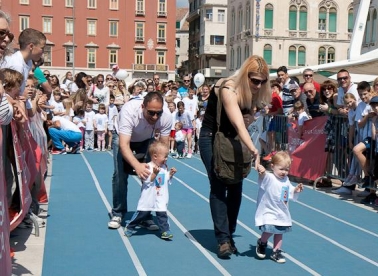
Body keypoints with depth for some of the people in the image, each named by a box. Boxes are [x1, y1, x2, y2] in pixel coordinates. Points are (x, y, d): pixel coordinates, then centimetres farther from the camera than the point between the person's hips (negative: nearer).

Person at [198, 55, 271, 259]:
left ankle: (229, 235, 10)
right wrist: (254, 151, -52)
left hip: (232, 139, 7)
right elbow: (238, 125, -41)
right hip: (212, 138, -7)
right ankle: (223, 239, -11)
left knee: (236, 187, 1)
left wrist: (250, 117, -13)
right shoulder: (228, 89, -29)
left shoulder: (253, 93, -6)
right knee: (218, 186, -12)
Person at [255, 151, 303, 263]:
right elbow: (263, 176, -42)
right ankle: (262, 243, 9)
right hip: (269, 213, -7)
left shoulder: (286, 180, 7)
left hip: (282, 213, 7)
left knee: (279, 232, 13)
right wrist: (261, 171, -64)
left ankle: (276, 252, 29)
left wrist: (296, 190, 4)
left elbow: (290, 192, 24)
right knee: (270, 229, -22)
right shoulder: (269, 178, -18)